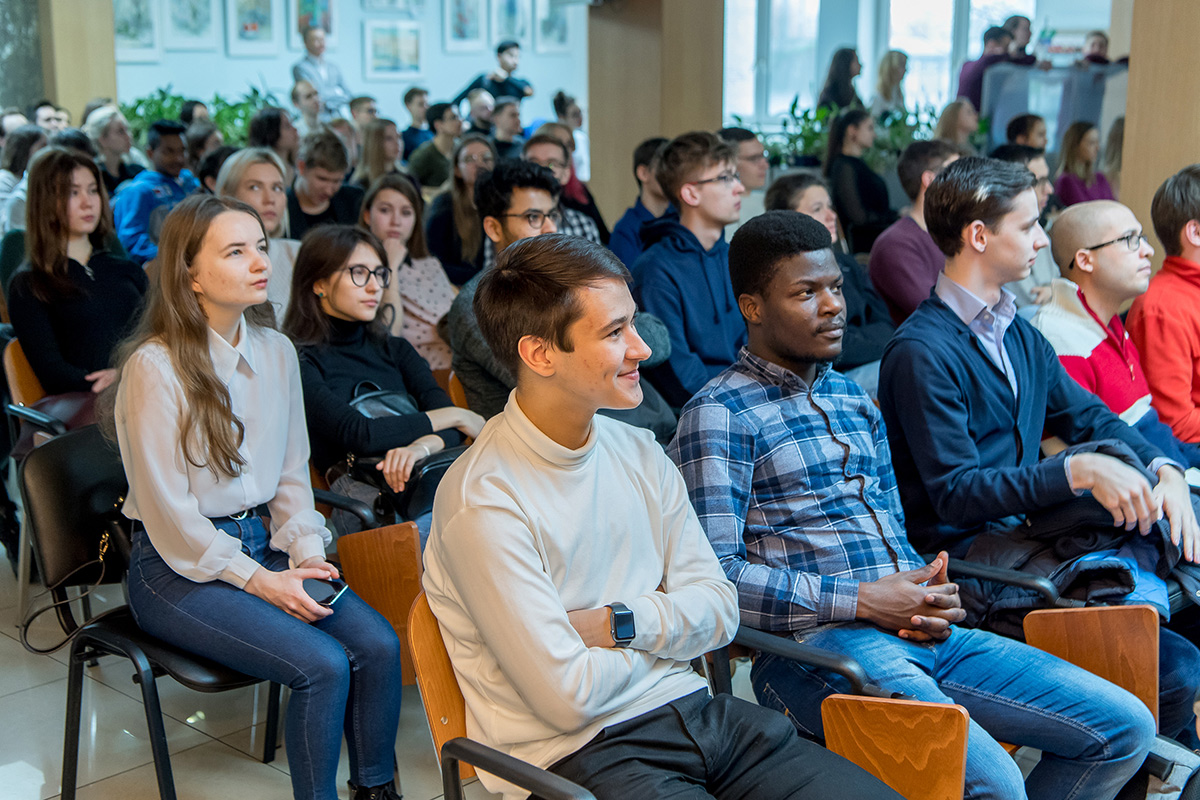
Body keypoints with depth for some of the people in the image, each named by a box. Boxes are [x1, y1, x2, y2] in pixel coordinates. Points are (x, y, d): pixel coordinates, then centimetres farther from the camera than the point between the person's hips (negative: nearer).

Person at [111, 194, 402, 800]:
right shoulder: (155, 366, -15)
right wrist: (259, 581, -15)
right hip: (178, 567, -6)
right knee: (322, 664, -23)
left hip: (261, 542, 6)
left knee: (379, 644, -16)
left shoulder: (277, 351, 5)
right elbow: (168, 510, -14)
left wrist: (306, 550, -3)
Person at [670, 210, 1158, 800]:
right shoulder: (718, 416, -5)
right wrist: (861, 600, -14)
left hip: (917, 633, 8)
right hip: (813, 641, -8)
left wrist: (927, 596, 2)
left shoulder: (854, 399, 21)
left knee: (1126, 727, 2)